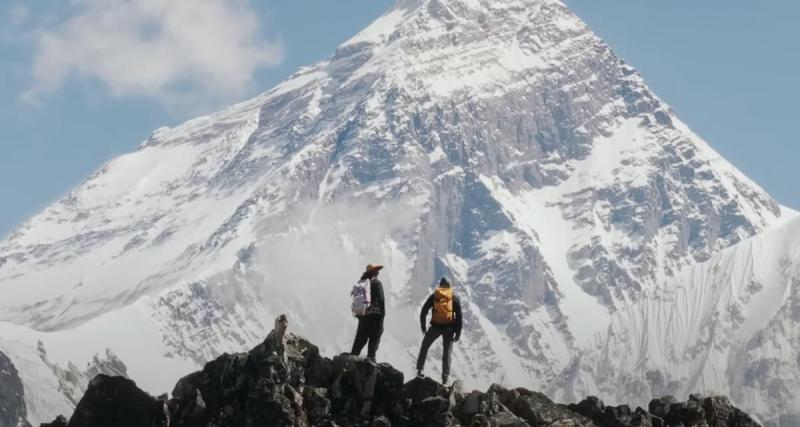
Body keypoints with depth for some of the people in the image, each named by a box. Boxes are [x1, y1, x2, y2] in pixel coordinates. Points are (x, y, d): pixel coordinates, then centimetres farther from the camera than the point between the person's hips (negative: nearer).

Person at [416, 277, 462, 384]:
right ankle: (445, 379, 6)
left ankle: (419, 370, 18)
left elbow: (423, 312, 0)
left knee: (425, 346, 22)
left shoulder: (433, 297, 0)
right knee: (447, 353, 9)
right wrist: (458, 333, 2)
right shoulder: (455, 299, -1)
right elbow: (459, 317, -3)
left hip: (435, 326, 0)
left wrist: (423, 327, 10)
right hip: (449, 328, 0)